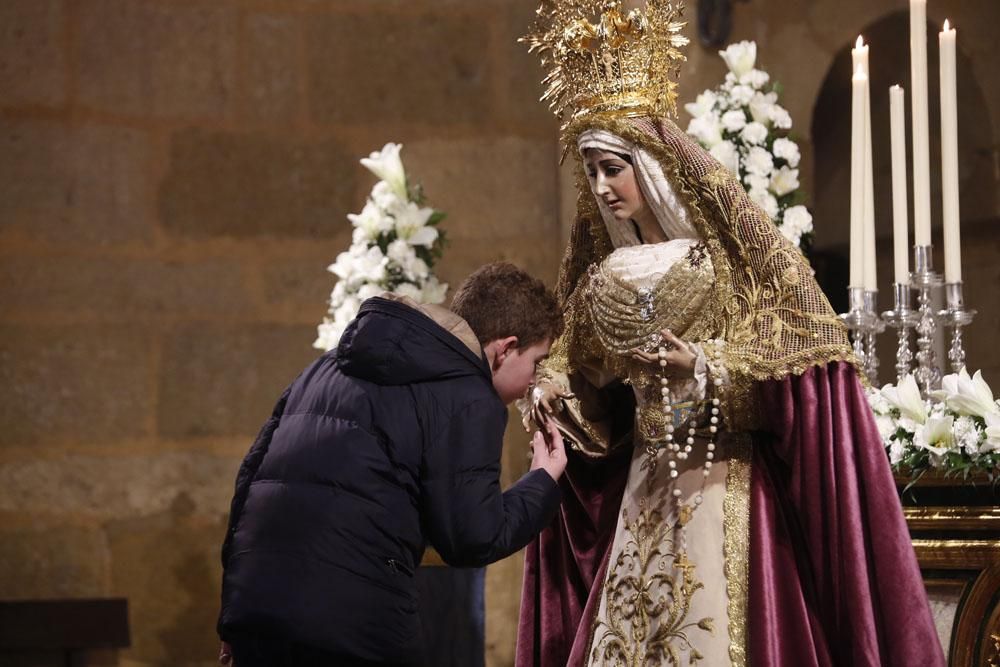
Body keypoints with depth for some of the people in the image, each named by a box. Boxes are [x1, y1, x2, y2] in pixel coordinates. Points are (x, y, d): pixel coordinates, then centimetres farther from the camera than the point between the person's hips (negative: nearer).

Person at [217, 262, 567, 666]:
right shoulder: (468, 400, -2)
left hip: (252, 603, 7)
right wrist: (544, 482, 13)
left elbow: (252, 470, 20)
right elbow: (473, 538, -5)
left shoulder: (333, 364, 21)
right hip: (355, 622, -7)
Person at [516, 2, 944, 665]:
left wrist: (704, 363, -21)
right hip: (645, 487, 5)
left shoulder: (730, 240, -5)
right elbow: (594, 379, 18)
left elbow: (808, 345, -10)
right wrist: (555, 388, -4)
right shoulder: (604, 267, 10)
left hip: (732, 484, -5)